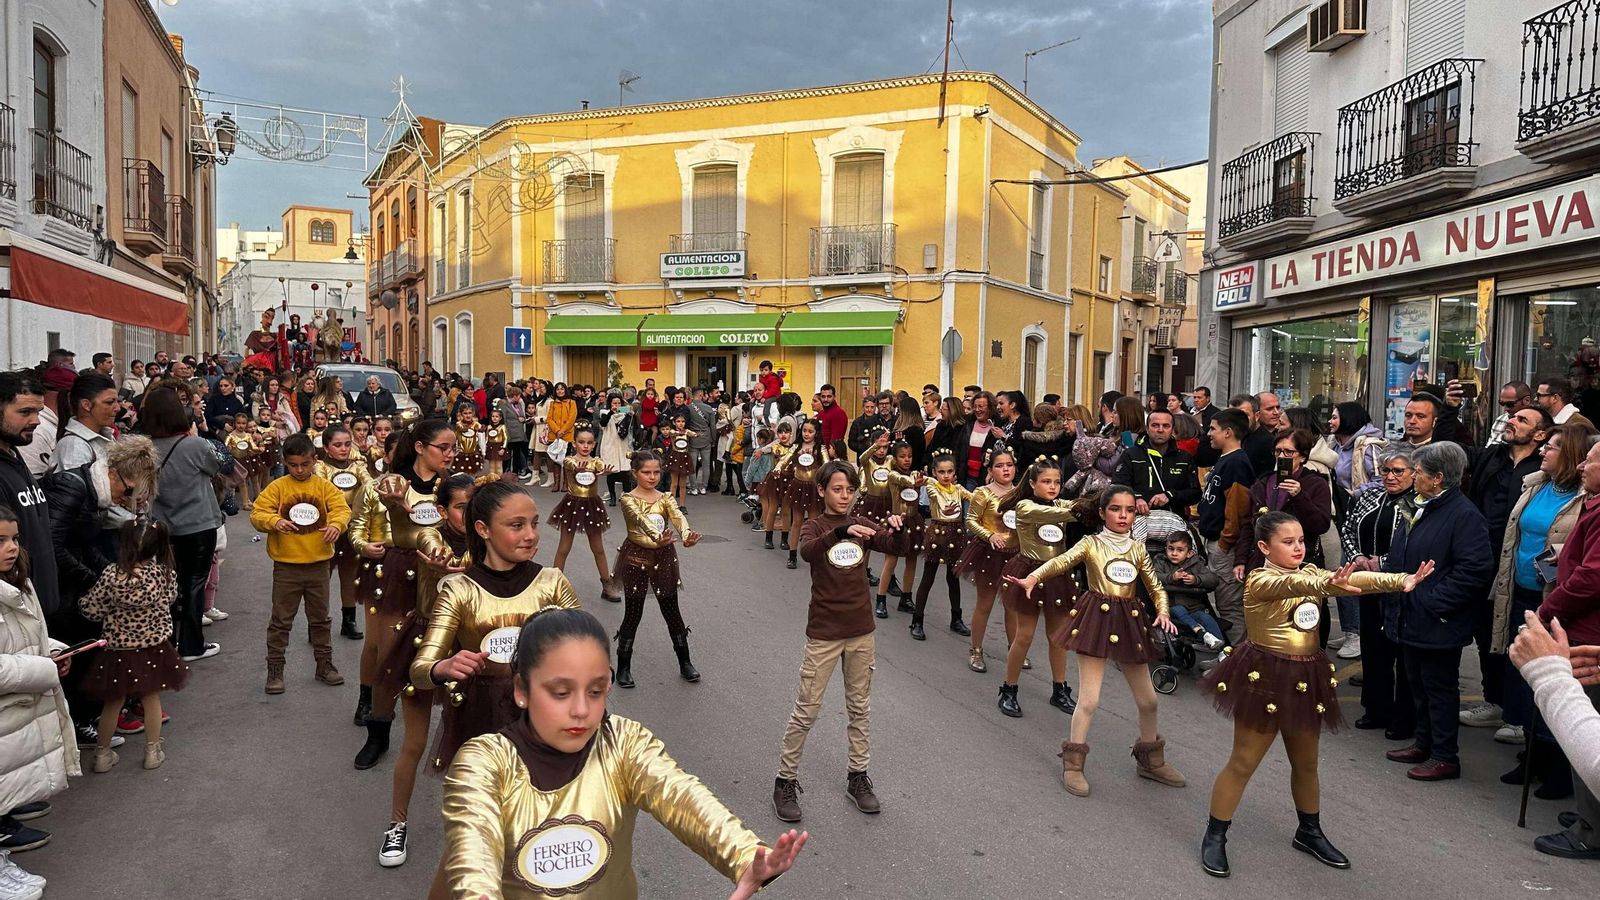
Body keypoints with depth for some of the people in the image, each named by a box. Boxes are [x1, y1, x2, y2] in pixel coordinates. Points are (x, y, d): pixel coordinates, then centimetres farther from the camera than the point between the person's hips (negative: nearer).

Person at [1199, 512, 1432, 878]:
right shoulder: (1260, 581, -16)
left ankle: (1310, 832, 39)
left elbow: (1354, 579, -11)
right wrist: (1328, 583, -57)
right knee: (1243, 763, 2)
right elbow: (1291, 585, -38)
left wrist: (1400, 580, -27)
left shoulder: (1311, 573, 4)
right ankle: (1214, 837, 14)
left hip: (1306, 678, 7)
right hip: (1265, 677, -6)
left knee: (1306, 763, 20)